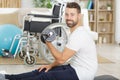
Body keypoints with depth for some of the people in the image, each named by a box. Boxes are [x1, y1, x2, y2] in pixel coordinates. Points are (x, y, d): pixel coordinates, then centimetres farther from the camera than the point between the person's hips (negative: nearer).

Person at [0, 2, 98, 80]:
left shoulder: (78, 35, -23)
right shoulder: (77, 32, 11)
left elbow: (61, 59, -24)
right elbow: (64, 56, 21)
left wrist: (48, 43, -11)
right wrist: (51, 65, 16)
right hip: (75, 67, 10)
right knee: (43, 71, 6)